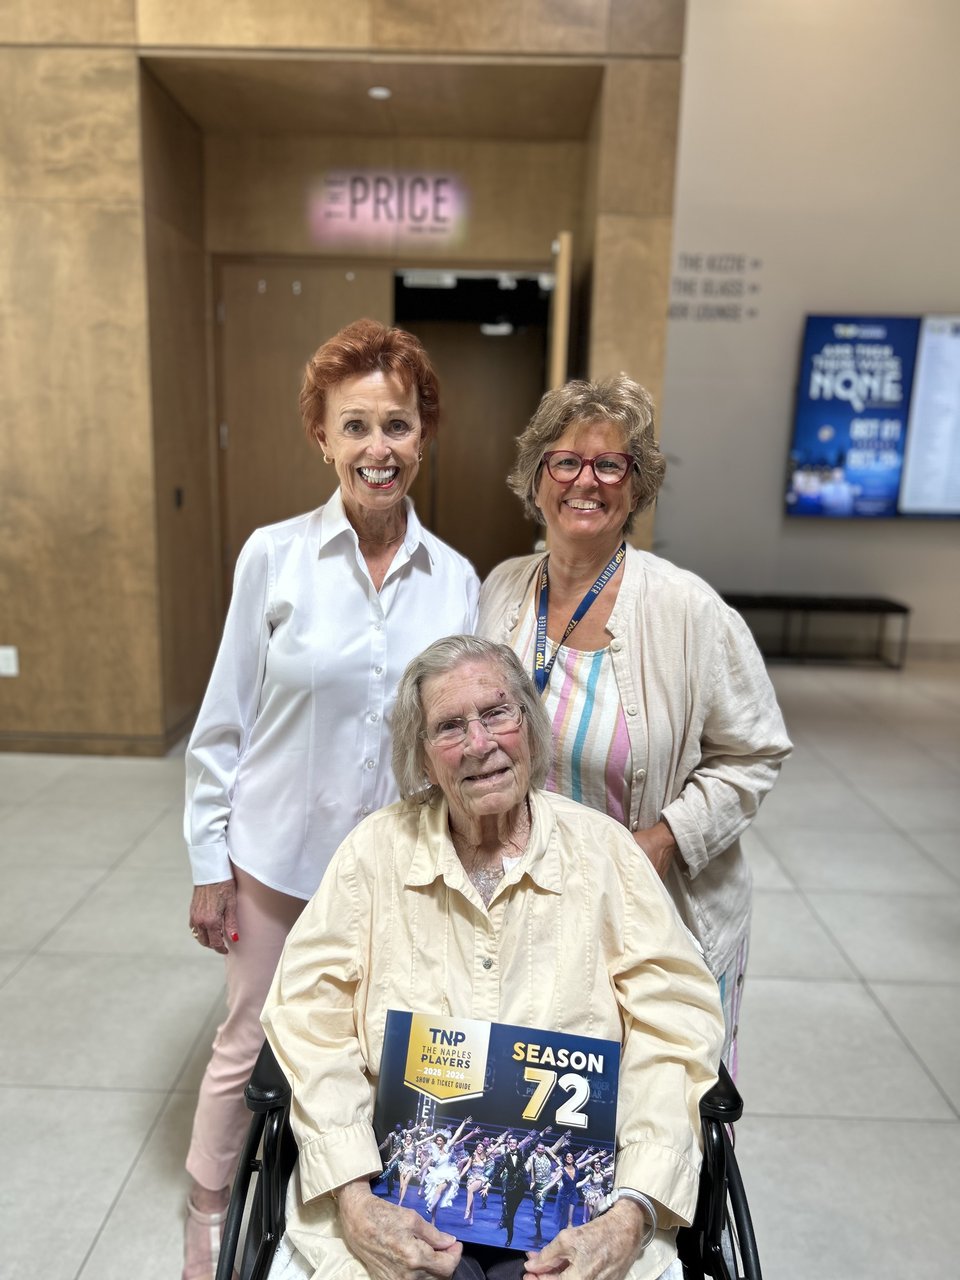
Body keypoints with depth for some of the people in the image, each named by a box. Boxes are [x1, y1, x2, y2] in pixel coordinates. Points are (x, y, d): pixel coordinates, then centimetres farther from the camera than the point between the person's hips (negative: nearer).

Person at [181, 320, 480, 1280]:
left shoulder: (455, 579, -4)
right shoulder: (274, 556, -10)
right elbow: (225, 722, -5)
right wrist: (209, 863, -3)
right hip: (280, 857, -1)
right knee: (251, 1047, 16)